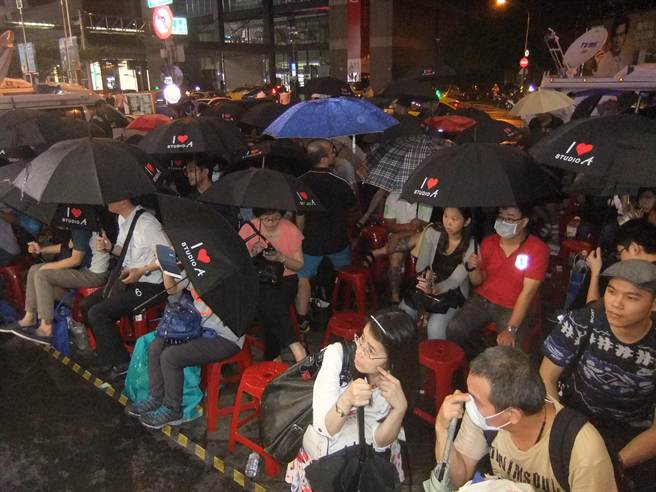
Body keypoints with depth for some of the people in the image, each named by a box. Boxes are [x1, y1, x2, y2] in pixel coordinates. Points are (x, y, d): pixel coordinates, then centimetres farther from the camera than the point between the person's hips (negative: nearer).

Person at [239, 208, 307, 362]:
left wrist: (281, 258, -18)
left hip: (286, 280, 0)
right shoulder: (248, 230, -5)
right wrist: (252, 254, -22)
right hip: (258, 280, 0)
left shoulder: (291, 230, -5)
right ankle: (296, 346, -31)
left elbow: (299, 265, 1)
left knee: (271, 310, -29)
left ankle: (272, 358, -18)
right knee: (270, 304, -33)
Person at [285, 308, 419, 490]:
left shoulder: (399, 378, -13)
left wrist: (400, 407, -27)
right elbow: (323, 428, -22)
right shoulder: (338, 354, -21)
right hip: (322, 453, -2)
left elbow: (380, 441, -12)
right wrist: (347, 400, -40)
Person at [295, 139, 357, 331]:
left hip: (312, 241, -1)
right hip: (338, 240, 1)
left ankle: (302, 320, 6)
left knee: (303, 277, 11)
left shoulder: (300, 183, -14)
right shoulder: (340, 183, -16)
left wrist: (300, 237, 6)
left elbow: (299, 215, -7)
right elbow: (352, 205, 3)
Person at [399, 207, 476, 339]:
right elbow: (421, 265, -6)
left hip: (451, 292, -3)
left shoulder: (471, 247, -14)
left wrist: (435, 289, -40)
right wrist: (426, 277, -30)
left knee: (435, 328, -27)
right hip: (426, 286, 3)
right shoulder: (432, 232, -7)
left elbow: (455, 280, -20)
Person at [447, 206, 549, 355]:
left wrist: (511, 329, -22)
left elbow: (528, 292, -17)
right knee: (454, 329, -19)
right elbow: (478, 282, 8)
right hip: (482, 300, 3)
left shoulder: (538, 249, -12)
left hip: (512, 309, -3)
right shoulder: (489, 242, 2)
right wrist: (473, 268, -16)